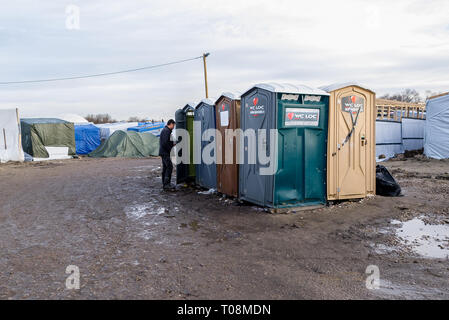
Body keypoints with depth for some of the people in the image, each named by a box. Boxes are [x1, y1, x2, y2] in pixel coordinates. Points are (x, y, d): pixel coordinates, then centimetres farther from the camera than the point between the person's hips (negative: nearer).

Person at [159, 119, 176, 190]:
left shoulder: (165, 130, 18)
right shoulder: (167, 131, -15)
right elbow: (165, 143, -23)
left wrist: (172, 143, 12)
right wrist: (172, 144, -10)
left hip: (163, 152, 11)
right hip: (165, 152, -11)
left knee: (165, 167, 12)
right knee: (169, 166, -13)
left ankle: (164, 184, 17)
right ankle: (166, 184, -14)